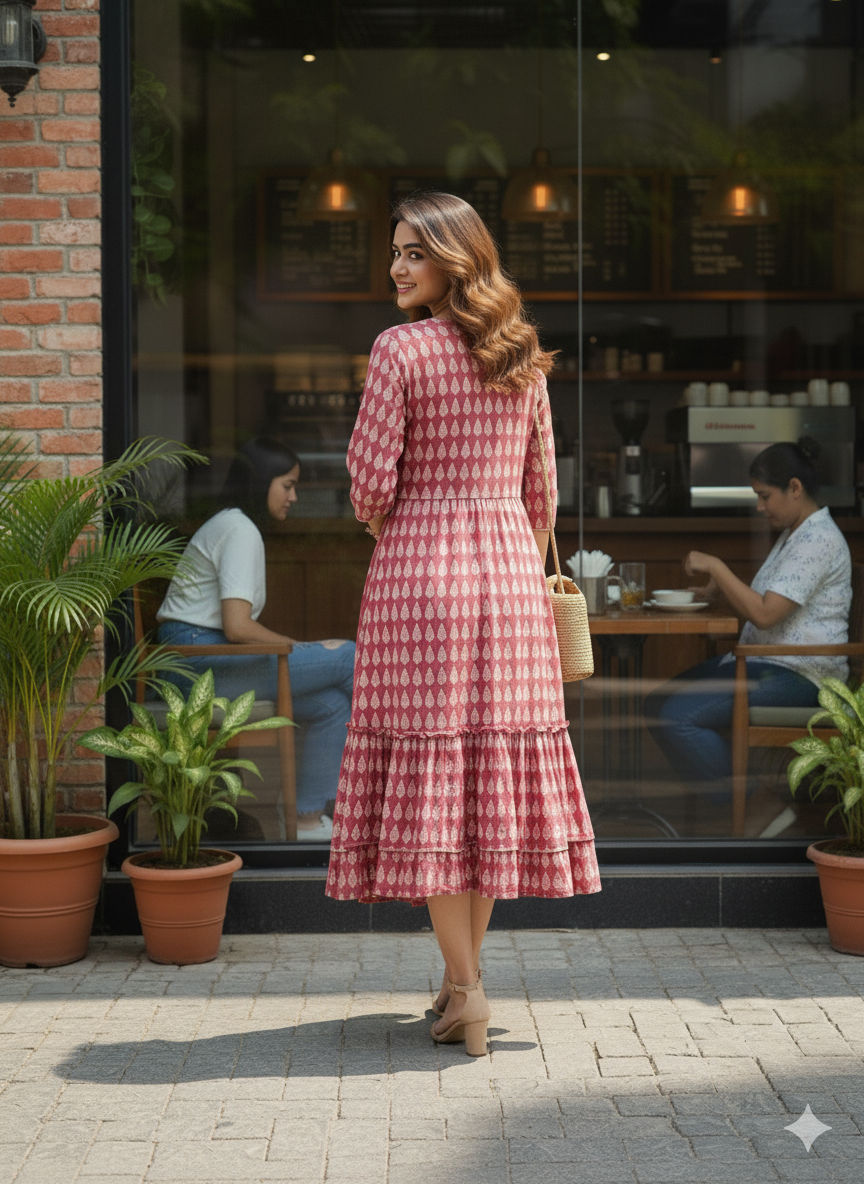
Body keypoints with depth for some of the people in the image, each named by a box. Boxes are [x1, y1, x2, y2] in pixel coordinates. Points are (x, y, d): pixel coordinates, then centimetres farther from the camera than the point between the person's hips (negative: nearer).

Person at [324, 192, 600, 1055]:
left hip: (418, 569, -5)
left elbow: (371, 479, -10)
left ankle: (464, 988, -4)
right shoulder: (524, 356, 8)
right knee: (495, 766, 10)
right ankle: (463, 976, 19)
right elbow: (539, 484, 13)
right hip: (509, 565, 5)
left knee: (425, 767, -1)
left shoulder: (400, 349, -8)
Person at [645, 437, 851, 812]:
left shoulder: (819, 539, -15)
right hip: (761, 662, 11)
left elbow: (764, 613, -23)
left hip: (798, 675, -11)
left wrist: (716, 567, -15)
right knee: (658, 704, 2)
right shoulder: (793, 533, 19)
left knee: (679, 717, -24)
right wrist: (718, 588, 10)